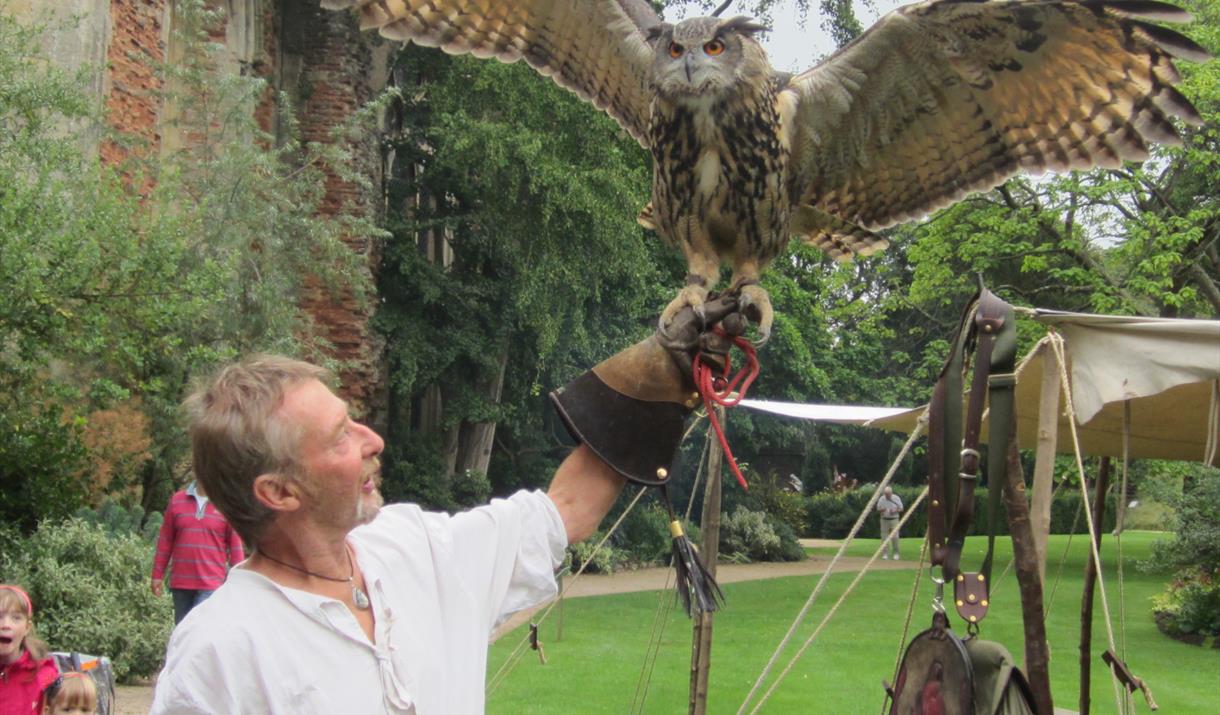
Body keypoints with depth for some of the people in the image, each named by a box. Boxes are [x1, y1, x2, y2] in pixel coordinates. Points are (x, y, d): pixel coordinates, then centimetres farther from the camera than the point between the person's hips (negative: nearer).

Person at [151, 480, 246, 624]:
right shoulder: (177, 500, 7)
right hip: (180, 584, 4)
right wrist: (158, 575, 10)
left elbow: (235, 546, 1)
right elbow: (165, 540, 11)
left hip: (211, 585, -4)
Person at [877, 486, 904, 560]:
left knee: (895, 537, -7)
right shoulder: (881, 499, 0)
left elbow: (901, 509, 3)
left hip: (894, 519, -1)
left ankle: (895, 553, 2)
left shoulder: (896, 498, -2)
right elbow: (878, 508, 5)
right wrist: (882, 510, -19)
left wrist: (894, 511, -17)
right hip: (884, 520, 1)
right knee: (884, 537, -2)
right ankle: (885, 554, 4)